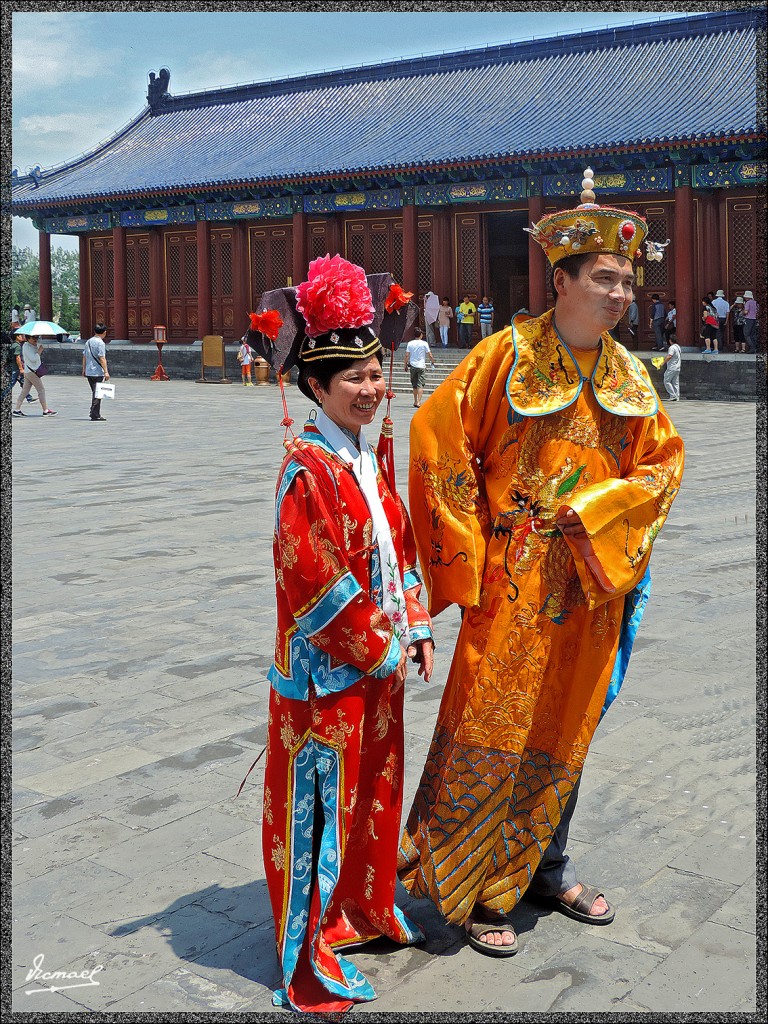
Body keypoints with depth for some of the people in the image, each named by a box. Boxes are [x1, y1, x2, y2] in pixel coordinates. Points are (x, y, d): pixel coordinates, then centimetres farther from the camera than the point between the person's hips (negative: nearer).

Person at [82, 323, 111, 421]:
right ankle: (95, 414, -3)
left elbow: (84, 357, 15)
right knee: (97, 393, -3)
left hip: (88, 372, 8)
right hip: (98, 372, -8)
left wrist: (84, 370, 20)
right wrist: (106, 371, -17)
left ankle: (94, 413, 21)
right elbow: (102, 358, -17)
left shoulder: (88, 342, 12)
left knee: (94, 392, 17)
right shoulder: (100, 343, -12)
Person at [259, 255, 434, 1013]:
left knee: (373, 790, 21)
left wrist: (414, 629, 5)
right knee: (321, 801, 4)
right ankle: (310, 952, 20)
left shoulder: (367, 458, 8)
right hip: (326, 667, -8)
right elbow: (315, 581, -22)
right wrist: (377, 650, -15)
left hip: (380, 662, 8)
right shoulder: (307, 468, -19)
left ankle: (367, 907, 40)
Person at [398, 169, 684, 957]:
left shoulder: (628, 376, 6)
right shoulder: (506, 355, -9)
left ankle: (542, 869, 34)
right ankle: (465, 887, 17)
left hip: (593, 581, 5)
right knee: (488, 730, 0)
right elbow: (438, 434, -10)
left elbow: (663, 460, 10)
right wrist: (473, 543, -11)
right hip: (515, 577, -5)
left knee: (564, 731, 16)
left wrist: (595, 510, -7)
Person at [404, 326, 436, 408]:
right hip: (421, 366, -3)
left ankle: (415, 402, 21)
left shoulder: (410, 343, 1)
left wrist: (405, 365, 10)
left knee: (414, 385, 14)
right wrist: (433, 362, 15)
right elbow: (429, 355, -2)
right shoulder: (424, 343, -4)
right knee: (420, 385, -5)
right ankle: (418, 402, -16)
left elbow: (407, 355, 0)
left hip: (413, 366, 3)